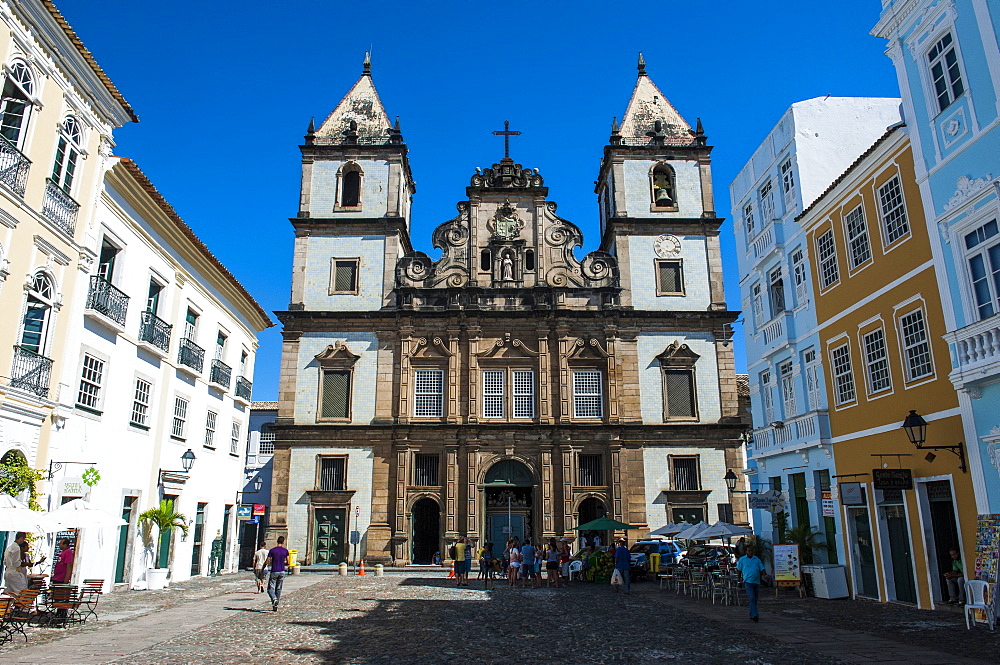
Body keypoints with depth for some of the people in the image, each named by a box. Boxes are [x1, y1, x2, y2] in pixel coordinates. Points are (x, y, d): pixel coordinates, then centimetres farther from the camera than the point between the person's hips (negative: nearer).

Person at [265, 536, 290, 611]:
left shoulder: (272, 550, -4)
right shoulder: (285, 551, 1)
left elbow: (266, 562, -5)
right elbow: (288, 562, -1)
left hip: (274, 572, -3)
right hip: (282, 572, 3)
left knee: (270, 588, 2)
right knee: (278, 589, 10)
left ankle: (274, 599, -25)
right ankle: (275, 606, 11)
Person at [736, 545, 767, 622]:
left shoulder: (757, 559, 12)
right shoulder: (742, 559, 4)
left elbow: (762, 569, 8)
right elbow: (739, 570, 11)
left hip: (756, 581, 4)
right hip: (747, 581, -4)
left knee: (755, 599, 9)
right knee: (752, 598, -15)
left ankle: (752, 616, 21)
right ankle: (755, 615, -20)